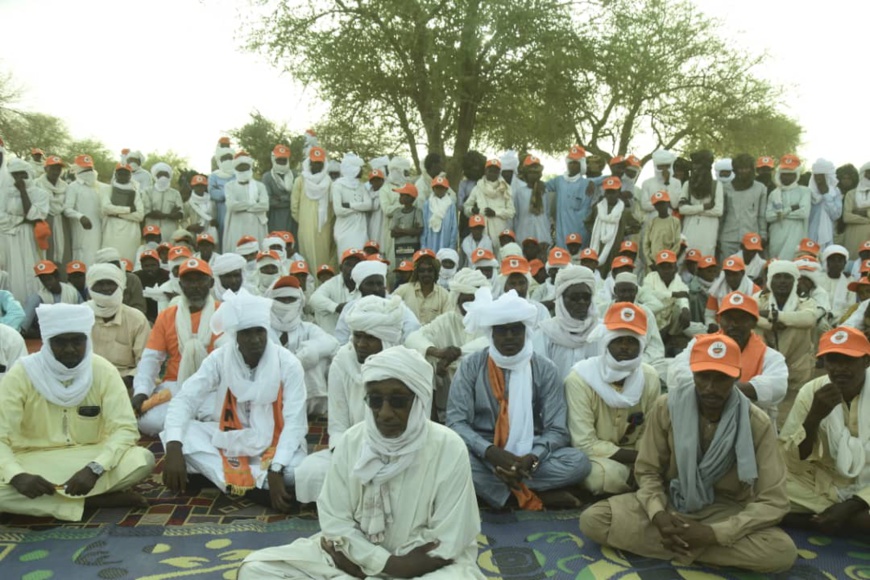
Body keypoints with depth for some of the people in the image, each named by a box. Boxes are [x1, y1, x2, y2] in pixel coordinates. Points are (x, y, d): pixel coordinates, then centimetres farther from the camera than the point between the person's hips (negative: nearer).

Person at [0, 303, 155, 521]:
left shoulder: (103, 371, -9)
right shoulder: (21, 374, -11)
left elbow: (125, 428, -13)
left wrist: (94, 469, -30)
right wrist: (17, 476, -36)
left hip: (90, 458, 1)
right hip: (35, 462, 0)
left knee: (144, 460, -27)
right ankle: (94, 500, -20)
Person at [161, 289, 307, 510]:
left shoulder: (288, 364, -17)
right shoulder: (219, 359, -11)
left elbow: (295, 422, -21)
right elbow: (183, 399, -18)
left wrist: (276, 470, -34)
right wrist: (173, 449, -35)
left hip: (273, 443, -3)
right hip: (231, 439, 3)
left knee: (294, 469, -36)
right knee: (176, 434, -23)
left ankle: (224, 478, -15)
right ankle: (253, 489, -26)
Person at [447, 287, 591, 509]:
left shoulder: (545, 369, -1)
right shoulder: (471, 366, -3)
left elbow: (557, 429, -4)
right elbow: (456, 422, -9)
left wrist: (532, 458, -25)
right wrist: (491, 452, -26)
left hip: (528, 455, 1)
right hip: (483, 455, 0)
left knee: (578, 461, -25)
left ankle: (499, 489, -21)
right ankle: (538, 496, -23)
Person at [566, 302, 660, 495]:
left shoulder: (650, 378, -7)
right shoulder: (580, 379, -22)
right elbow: (585, 445, -22)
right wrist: (638, 457, -23)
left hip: (633, 460, 4)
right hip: (595, 458, -3)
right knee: (607, 473, -35)